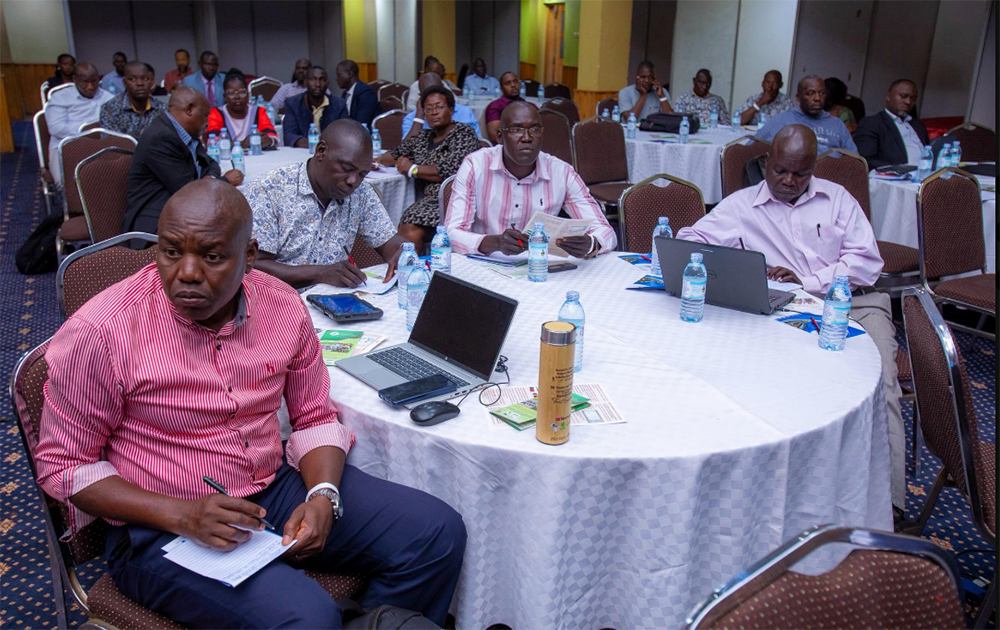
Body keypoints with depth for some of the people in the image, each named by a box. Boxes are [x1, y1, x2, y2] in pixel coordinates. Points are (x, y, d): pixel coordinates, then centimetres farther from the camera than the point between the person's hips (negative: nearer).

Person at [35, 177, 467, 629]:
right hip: (162, 529, -4)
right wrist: (182, 515, -20)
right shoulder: (98, 334, -16)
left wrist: (323, 496, -12)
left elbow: (315, 418, 7)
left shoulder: (283, 307, -4)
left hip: (276, 487, 5)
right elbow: (64, 466, -7)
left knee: (438, 532, -5)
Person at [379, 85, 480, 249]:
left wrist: (412, 169, -2)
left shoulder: (463, 133, 2)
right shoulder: (424, 137, 22)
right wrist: (377, 161, 12)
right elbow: (397, 153, 34)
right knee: (406, 231, -27)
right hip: (430, 200, 5)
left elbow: (452, 169, -12)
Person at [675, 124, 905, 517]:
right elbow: (689, 242, 8)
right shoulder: (741, 205, 16)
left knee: (878, 380, -25)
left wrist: (807, 281, -7)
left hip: (851, 303, 2)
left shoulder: (836, 198, 18)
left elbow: (868, 262, 9)